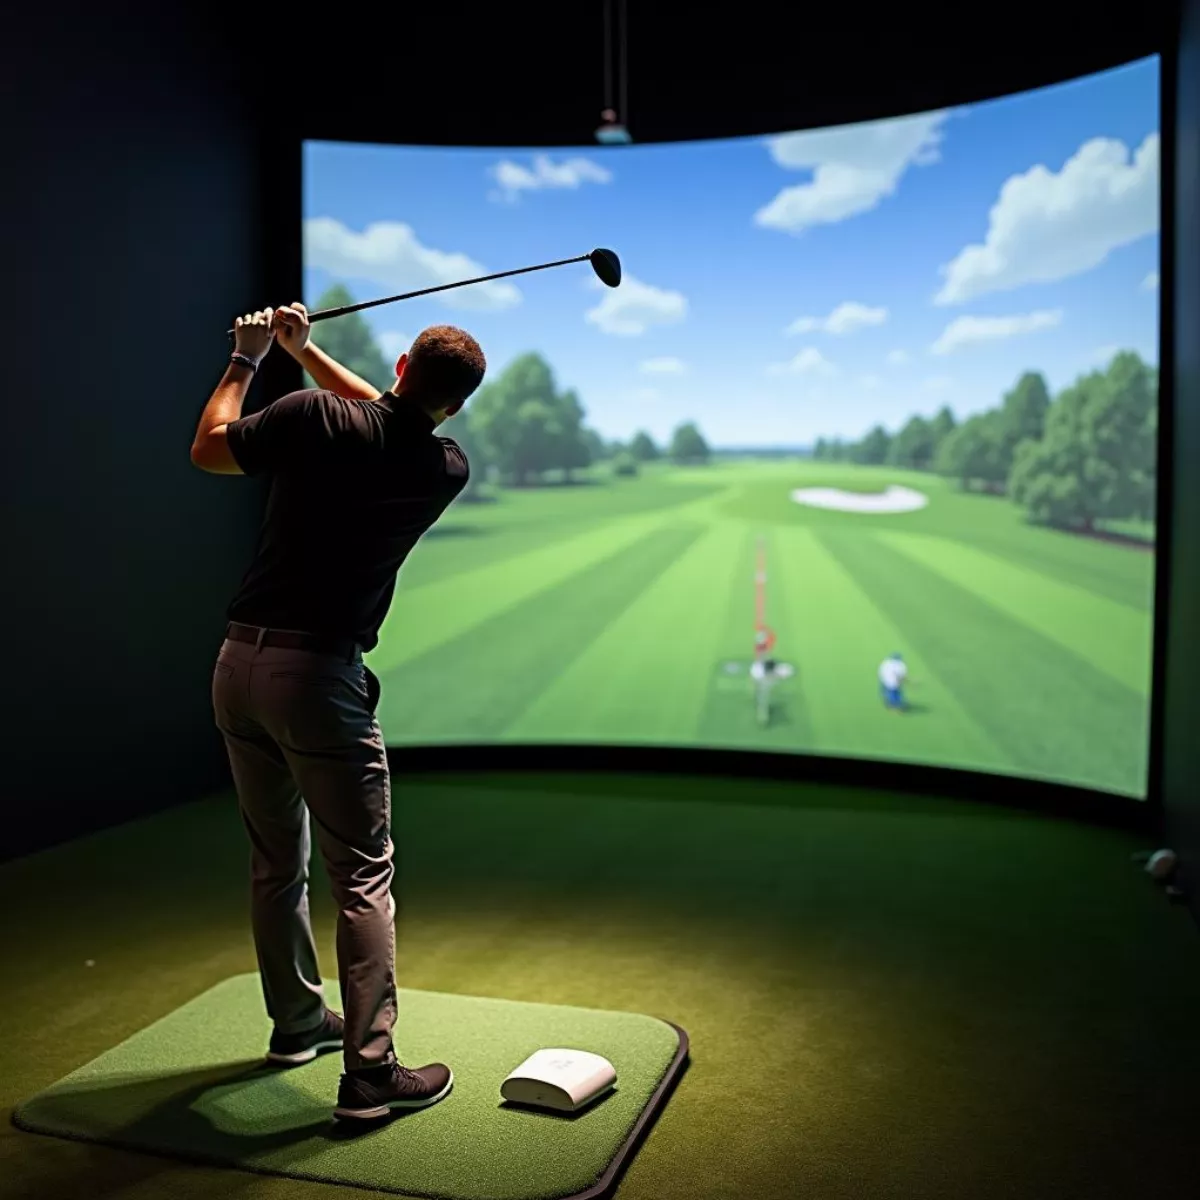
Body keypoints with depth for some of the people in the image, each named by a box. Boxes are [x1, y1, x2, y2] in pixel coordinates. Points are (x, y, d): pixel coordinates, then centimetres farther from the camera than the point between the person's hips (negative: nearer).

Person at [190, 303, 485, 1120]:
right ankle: (370, 1071, 2)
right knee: (365, 875, 3)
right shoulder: (448, 469, -1)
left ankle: (298, 1022, 34)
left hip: (240, 662, 4)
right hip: (320, 677, -4)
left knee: (276, 863, 17)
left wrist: (249, 358, 22)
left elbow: (209, 450, 11)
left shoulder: (314, 418, -5)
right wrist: (305, 352, 25)